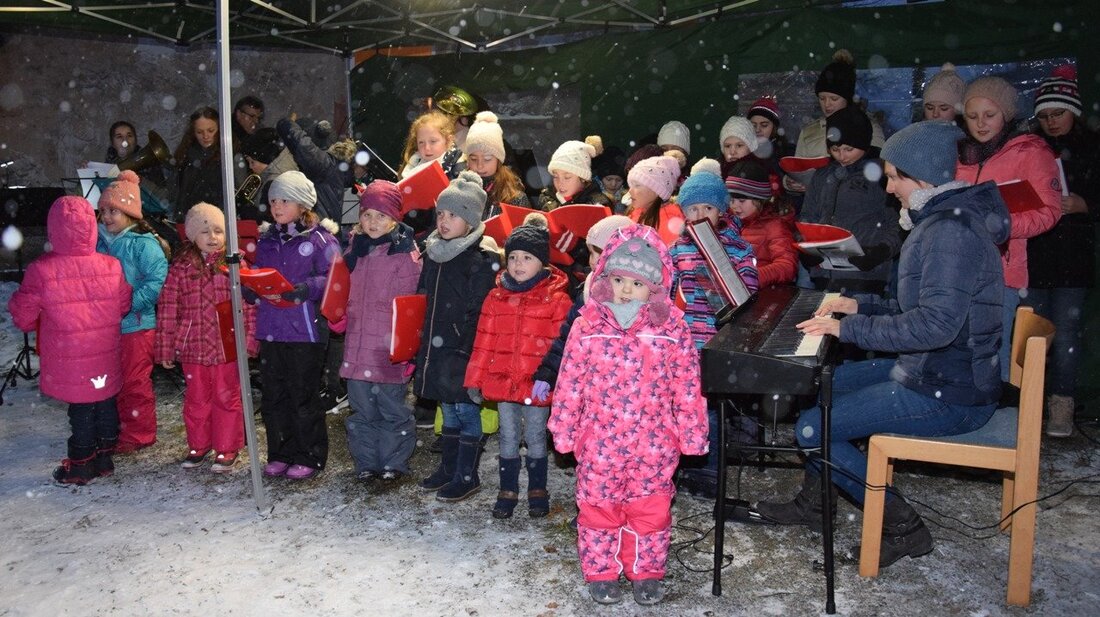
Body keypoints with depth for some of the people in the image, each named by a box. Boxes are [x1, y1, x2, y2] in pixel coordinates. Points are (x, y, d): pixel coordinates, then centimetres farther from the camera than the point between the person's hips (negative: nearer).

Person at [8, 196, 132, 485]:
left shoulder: (41, 271, -17)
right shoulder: (112, 266, -7)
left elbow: (23, 318, -6)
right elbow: (124, 306, 7)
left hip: (69, 360, -3)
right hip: (106, 356, 3)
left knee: (80, 409, 8)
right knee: (106, 403, 15)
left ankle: (81, 465, 19)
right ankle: (104, 457, 27)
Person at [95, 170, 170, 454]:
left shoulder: (144, 244, -13)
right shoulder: (99, 242, 8)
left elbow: (158, 281, -20)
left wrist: (130, 303, -23)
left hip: (136, 326, -7)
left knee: (135, 383, 2)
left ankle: (139, 434, 16)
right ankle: (117, 430, 33)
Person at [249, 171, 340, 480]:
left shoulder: (320, 239, -6)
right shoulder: (266, 240, 14)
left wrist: (295, 291, -25)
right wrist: (254, 289, -7)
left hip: (305, 330, -6)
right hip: (270, 329, 6)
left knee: (303, 397, 2)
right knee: (273, 397, 12)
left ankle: (310, 457, 17)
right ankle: (281, 454, 26)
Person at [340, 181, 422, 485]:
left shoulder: (405, 253, -9)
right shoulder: (355, 249, 10)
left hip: (389, 348, -5)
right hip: (357, 344, 5)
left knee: (392, 409, 6)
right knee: (362, 411, 14)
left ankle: (394, 464, 21)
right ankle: (366, 463, 27)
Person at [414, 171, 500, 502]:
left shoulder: (481, 261, -13)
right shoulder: (433, 254, 9)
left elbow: (480, 313, -16)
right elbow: (423, 302, 16)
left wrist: (468, 350, -20)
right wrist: (423, 345, 13)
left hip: (463, 351, -7)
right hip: (437, 349, 7)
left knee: (466, 410, 4)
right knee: (448, 410, 18)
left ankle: (467, 476, 16)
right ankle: (448, 468, 31)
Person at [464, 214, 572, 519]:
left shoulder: (557, 298, -8)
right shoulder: (496, 296, 3)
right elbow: (484, 341, 6)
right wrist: (475, 379, 5)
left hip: (538, 385, -3)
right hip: (502, 381, 3)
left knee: (535, 437, 11)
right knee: (508, 438, 15)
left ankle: (538, 491, 28)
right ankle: (507, 491, 28)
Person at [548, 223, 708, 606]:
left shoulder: (671, 326, -6)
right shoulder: (587, 326, -5)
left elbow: (687, 384, -2)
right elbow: (570, 383, 0)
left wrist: (692, 434, 1)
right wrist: (563, 432, 2)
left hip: (653, 444, 0)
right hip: (599, 441, 0)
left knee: (650, 511, 13)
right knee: (598, 508, 13)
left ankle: (646, 572, 33)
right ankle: (600, 572, 32)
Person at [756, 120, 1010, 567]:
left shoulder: (952, 231, -23)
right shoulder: (942, 220, 11)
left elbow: (935, 324, -32)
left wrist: (850, 327, -24)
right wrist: (861, 305, 9)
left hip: (948, 395, -11)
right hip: (928, 370, 11)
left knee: (812, 429, -13)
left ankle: (902, 526, 3)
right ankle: (814, 501, 28)